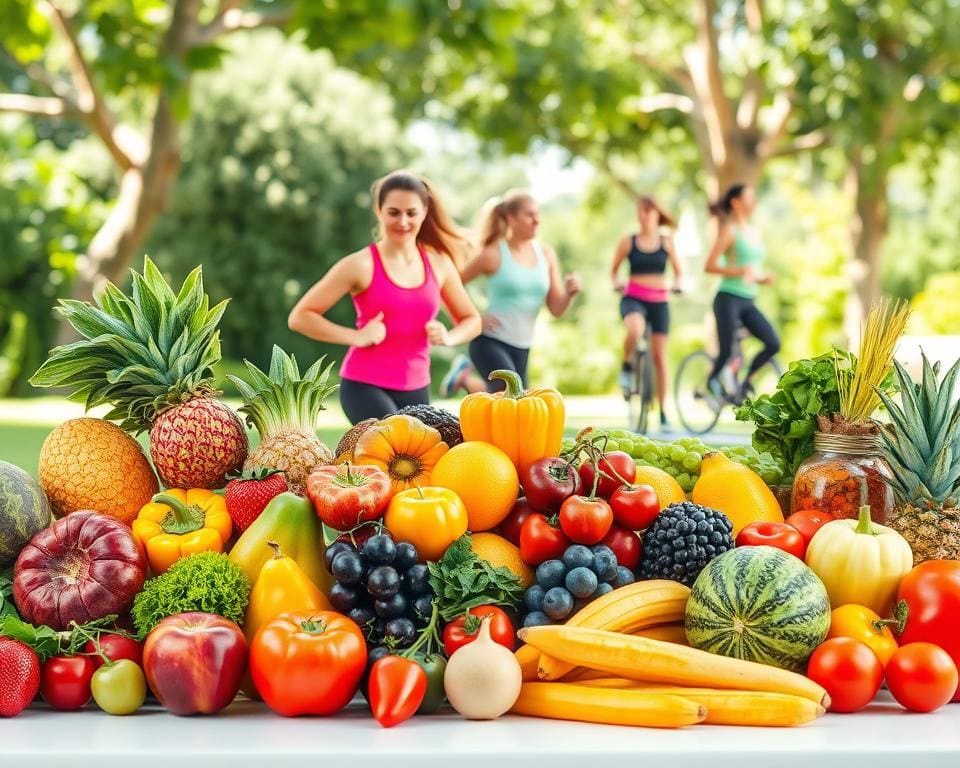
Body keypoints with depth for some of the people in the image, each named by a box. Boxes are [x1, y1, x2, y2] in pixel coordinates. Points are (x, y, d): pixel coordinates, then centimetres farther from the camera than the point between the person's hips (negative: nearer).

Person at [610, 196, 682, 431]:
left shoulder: (666, 242, 5)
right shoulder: (628, 242, 2)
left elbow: (677, 270, 14)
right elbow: (613, 271, 11)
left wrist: (677, 283, -7)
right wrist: (617, 283, -11)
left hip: (659, 300, 2)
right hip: (633, 298, -2)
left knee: (659, 355, 3)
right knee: (635, 330, -37)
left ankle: (663, 412, 11)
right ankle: (627, 367, -7)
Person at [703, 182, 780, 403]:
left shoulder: (754, 232, 16)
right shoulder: (730, 230, -6)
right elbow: (710, 266, -11)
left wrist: (763, 278, 2)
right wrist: (740, 270, -22)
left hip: (748, 301, 7)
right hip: (728, 298, -7)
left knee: (773, 344, -9)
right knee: (726, 352, -7)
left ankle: (745, 382, 7)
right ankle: (710, 386, 18)